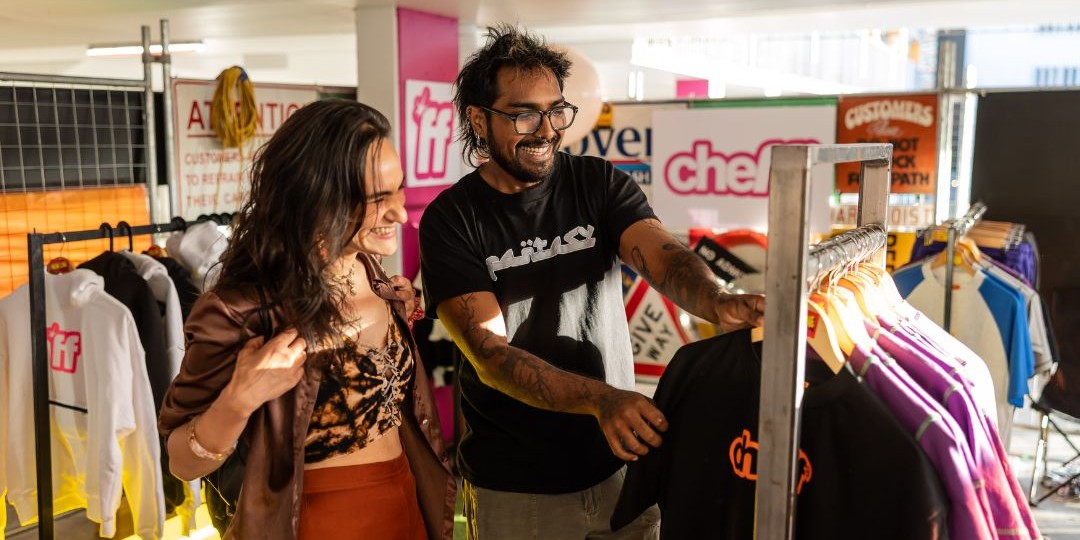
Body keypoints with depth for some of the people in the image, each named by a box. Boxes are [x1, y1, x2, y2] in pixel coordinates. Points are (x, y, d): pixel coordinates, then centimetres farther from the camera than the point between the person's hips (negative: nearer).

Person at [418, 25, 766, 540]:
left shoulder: (600, 183, -3)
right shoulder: (450, 219, -10)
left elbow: (664, 256, -19)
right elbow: (490, 351, -19)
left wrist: (718, 303, -41)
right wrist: (600, 398, -34)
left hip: (619, 462, 2)